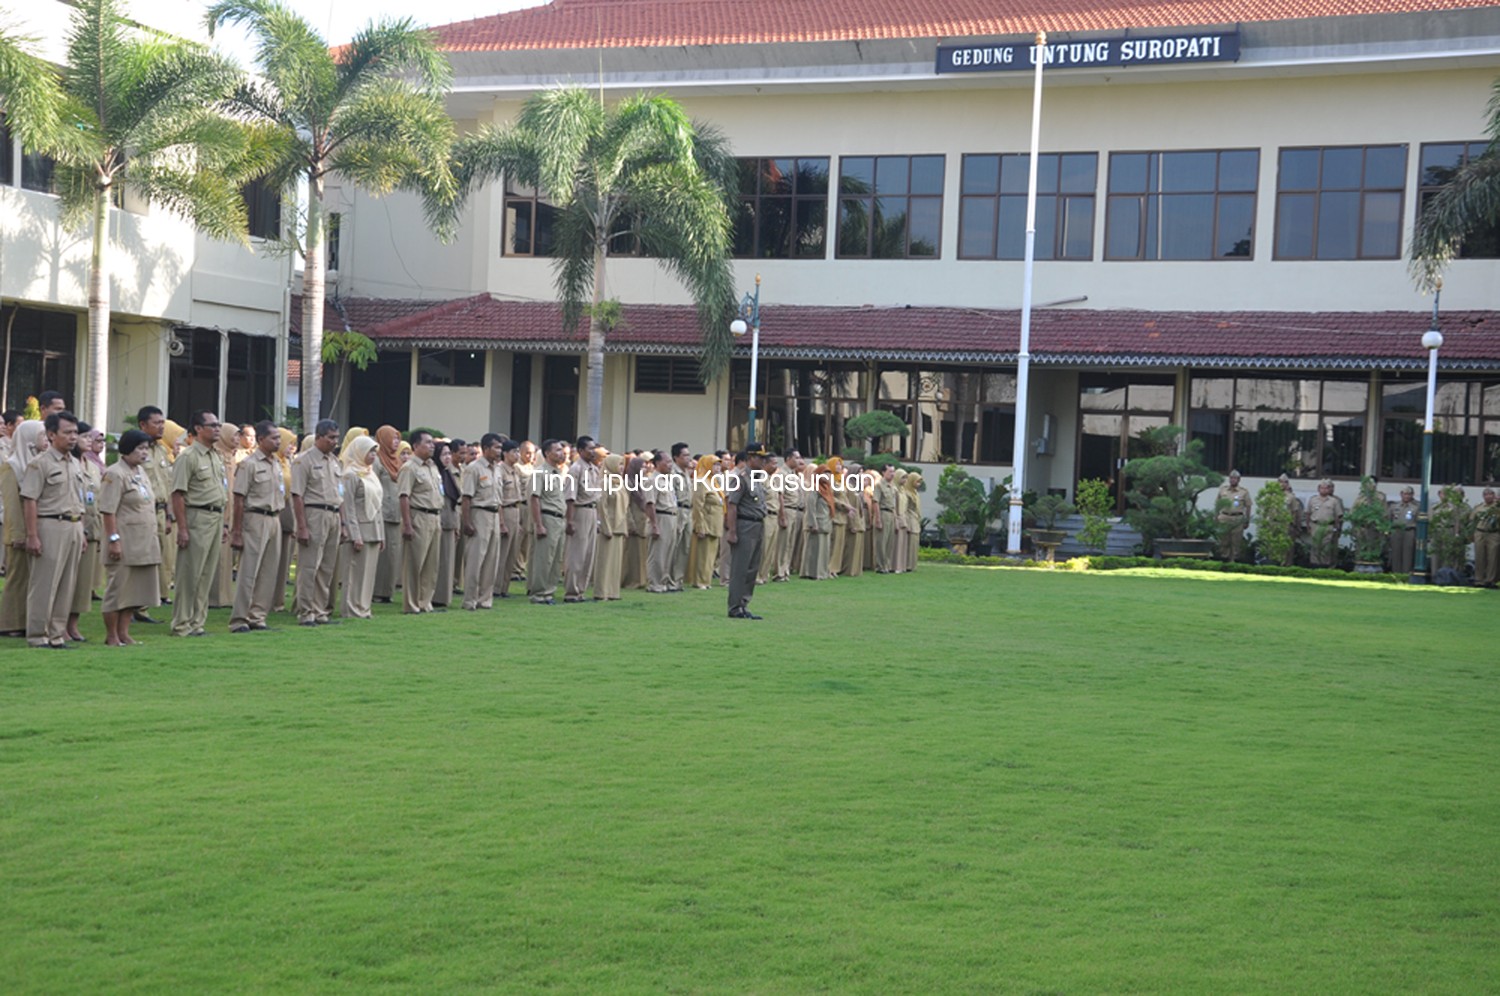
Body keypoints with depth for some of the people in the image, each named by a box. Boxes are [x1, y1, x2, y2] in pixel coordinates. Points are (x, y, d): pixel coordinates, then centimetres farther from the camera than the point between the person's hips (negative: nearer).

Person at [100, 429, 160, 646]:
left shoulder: (141, 472, 15)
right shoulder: (115, 474, -11)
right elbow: (108, 511, -16)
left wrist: (153, 538, 19)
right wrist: (113, 539, -21)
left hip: (143, 542, 9)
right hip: (125, 543, -9)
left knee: (135, 590, 11)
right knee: (117, 589, -2)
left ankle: (123, 633, 17)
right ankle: (111, 636, 5)